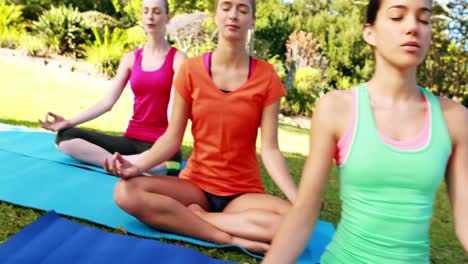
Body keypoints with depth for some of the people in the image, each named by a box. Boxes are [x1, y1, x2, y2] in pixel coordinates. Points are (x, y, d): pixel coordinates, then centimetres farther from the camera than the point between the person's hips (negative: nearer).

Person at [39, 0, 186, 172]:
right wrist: (69, 122, -7)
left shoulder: (178, 58, -1)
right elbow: (108, 101, 5)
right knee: (65, 136, -14)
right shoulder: (131, 58, 11)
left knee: (171, 157, -41)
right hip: (131, 140, 4)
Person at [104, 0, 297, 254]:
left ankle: (195, 215, -15)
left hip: (244, 192, 0)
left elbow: (269, 149, -8)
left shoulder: (265, 76, -4)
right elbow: (172, 138, -2)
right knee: (126, 191, -26)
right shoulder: (191, 69, -2)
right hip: (195, 183, 1)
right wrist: (138, 166, -21)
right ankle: (232, 238, -21)